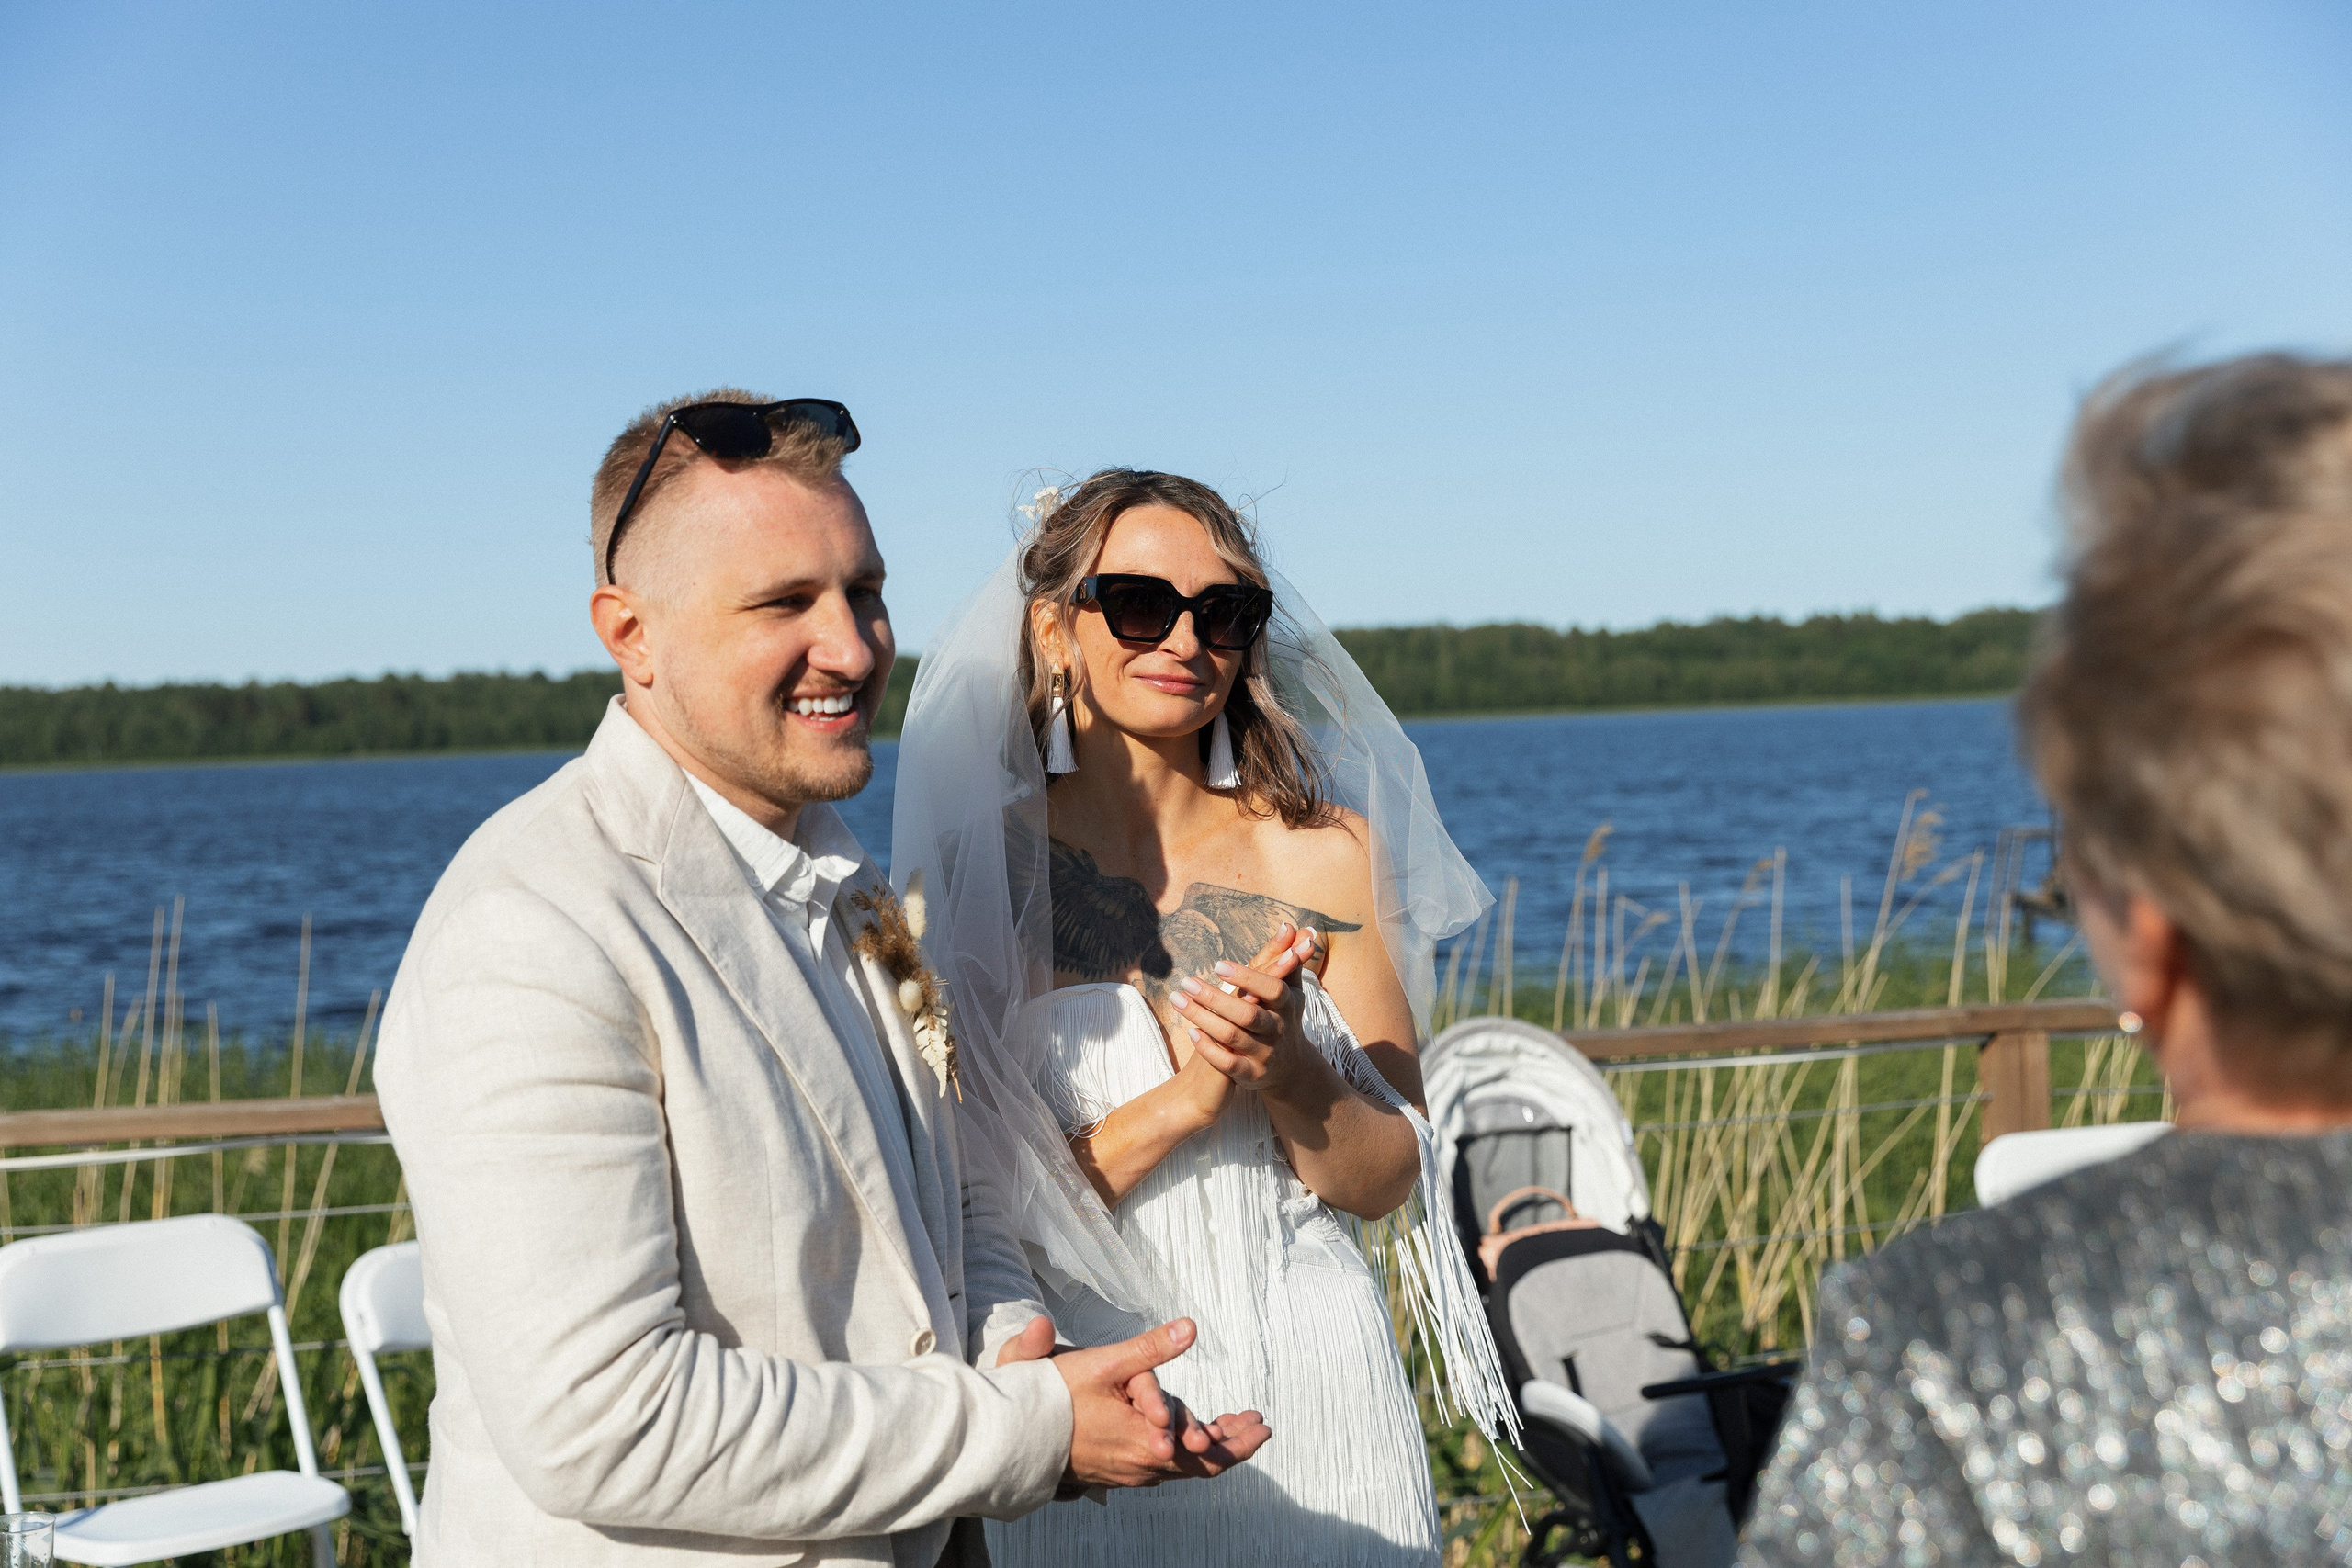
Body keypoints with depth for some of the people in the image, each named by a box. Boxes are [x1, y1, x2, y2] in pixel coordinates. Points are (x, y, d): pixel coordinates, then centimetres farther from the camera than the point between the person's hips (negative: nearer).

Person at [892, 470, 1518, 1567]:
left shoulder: (1324, 854, -1)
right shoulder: (974, 867, -6)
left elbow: (1386, 1181, 0)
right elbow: (973, 1199, -9)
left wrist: (1287, 1070, -19)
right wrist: (1186, 1101, -21)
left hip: (1313, 1391, 2)